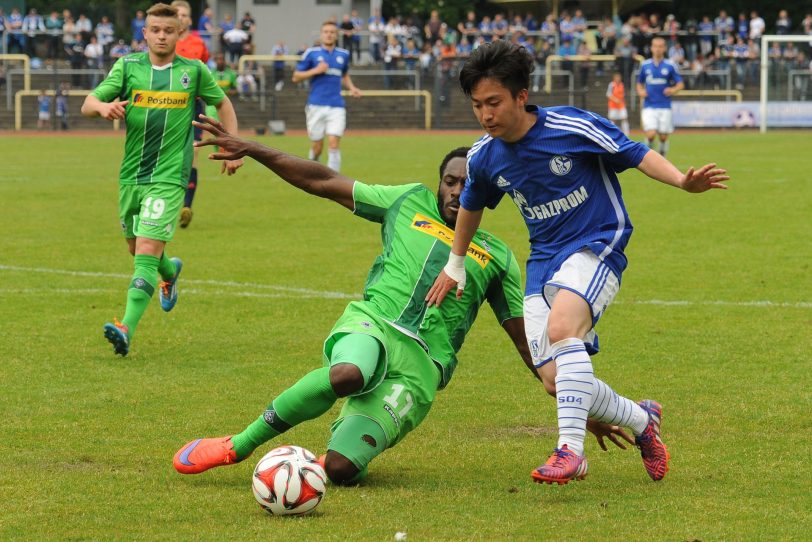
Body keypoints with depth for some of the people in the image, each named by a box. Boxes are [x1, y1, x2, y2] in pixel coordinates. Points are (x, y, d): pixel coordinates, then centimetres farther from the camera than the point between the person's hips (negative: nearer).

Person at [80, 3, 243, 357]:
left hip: (169, 176, -4)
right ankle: (170, 272, 55)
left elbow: (223, 103, 18)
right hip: (131, 174, 4)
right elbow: (88, 104, -4)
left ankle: (127, 328, -26)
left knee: (147, 248, -17)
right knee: (136, 247, 20)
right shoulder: (128, 66, 2)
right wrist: (104, 107, -28)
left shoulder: (194, 71, 2)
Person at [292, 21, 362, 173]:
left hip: (336, 107, 1)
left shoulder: (343, 54, 11)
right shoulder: (311, 53, 2)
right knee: (317, 147, 3)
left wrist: (351, 88, 10)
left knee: (334, 145, -12)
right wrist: (315, 70, -10)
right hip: (316, 105, -1)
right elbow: (296, 77, 4)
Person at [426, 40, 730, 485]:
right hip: (543, 260, 6)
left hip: (596, 246, -6)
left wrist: (683, 181, -25)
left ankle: (570, 448, -36)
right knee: (555, 380, -7)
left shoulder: (573, 127, -16)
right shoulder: (484, 157, 0)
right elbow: (471, 205, 21)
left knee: (561, 327, -35)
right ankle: (642, 421, 20)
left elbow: (636, 154, -8)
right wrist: (455, 265, 32)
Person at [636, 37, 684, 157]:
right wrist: (640, 91, -4)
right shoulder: (645, 65, 7)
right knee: (650, 134, -16)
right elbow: (639, 83, 18)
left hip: (665, 106, 0)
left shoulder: (670, 66, 1)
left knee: (663, 137, 2)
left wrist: (673, 90, -18)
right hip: (649, 106, 0)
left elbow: (680, 84, 3)